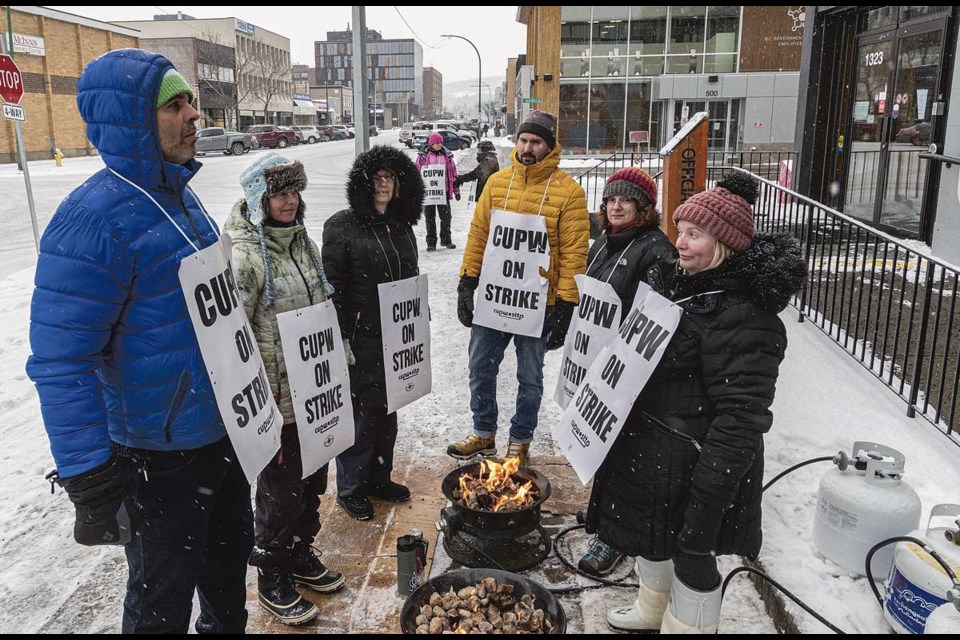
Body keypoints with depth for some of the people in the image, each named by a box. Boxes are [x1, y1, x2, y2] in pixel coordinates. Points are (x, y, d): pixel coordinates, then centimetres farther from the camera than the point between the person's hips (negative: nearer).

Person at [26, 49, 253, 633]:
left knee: (231, 557, 26)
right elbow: (60, 362, -24)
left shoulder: (180, 195, 3)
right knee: (164, 598, 13)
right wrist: (90, 482, -24)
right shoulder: (94, 219, -24)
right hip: (159, 458, -8)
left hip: (222, 432, 8)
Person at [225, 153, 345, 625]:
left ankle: (301, 555, 44)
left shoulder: (301, 240, 6)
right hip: (276, 402, -7)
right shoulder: (243, 255, -19)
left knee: (312, 482, 21)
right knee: (281, 493, 8)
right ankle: (273, 580, 31)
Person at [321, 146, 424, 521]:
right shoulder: (342, 226, -11)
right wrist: (341, 339, -16)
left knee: (387, 410, 17)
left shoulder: (402, 226, 10)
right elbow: (333, 288, -13)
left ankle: (379, 478, 35)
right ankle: (350, 489, 21)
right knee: (361, 413, 2)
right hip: (361, 341, -7)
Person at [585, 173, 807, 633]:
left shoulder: (742, 316, -26)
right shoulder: (678, 282, 4)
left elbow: (741, 417, -27)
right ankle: (652, 612, 52)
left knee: (692, 553, 10)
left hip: (693, 463, -9)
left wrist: (707, 496, -27)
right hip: (651, 449, 10)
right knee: (651, 536, 26)